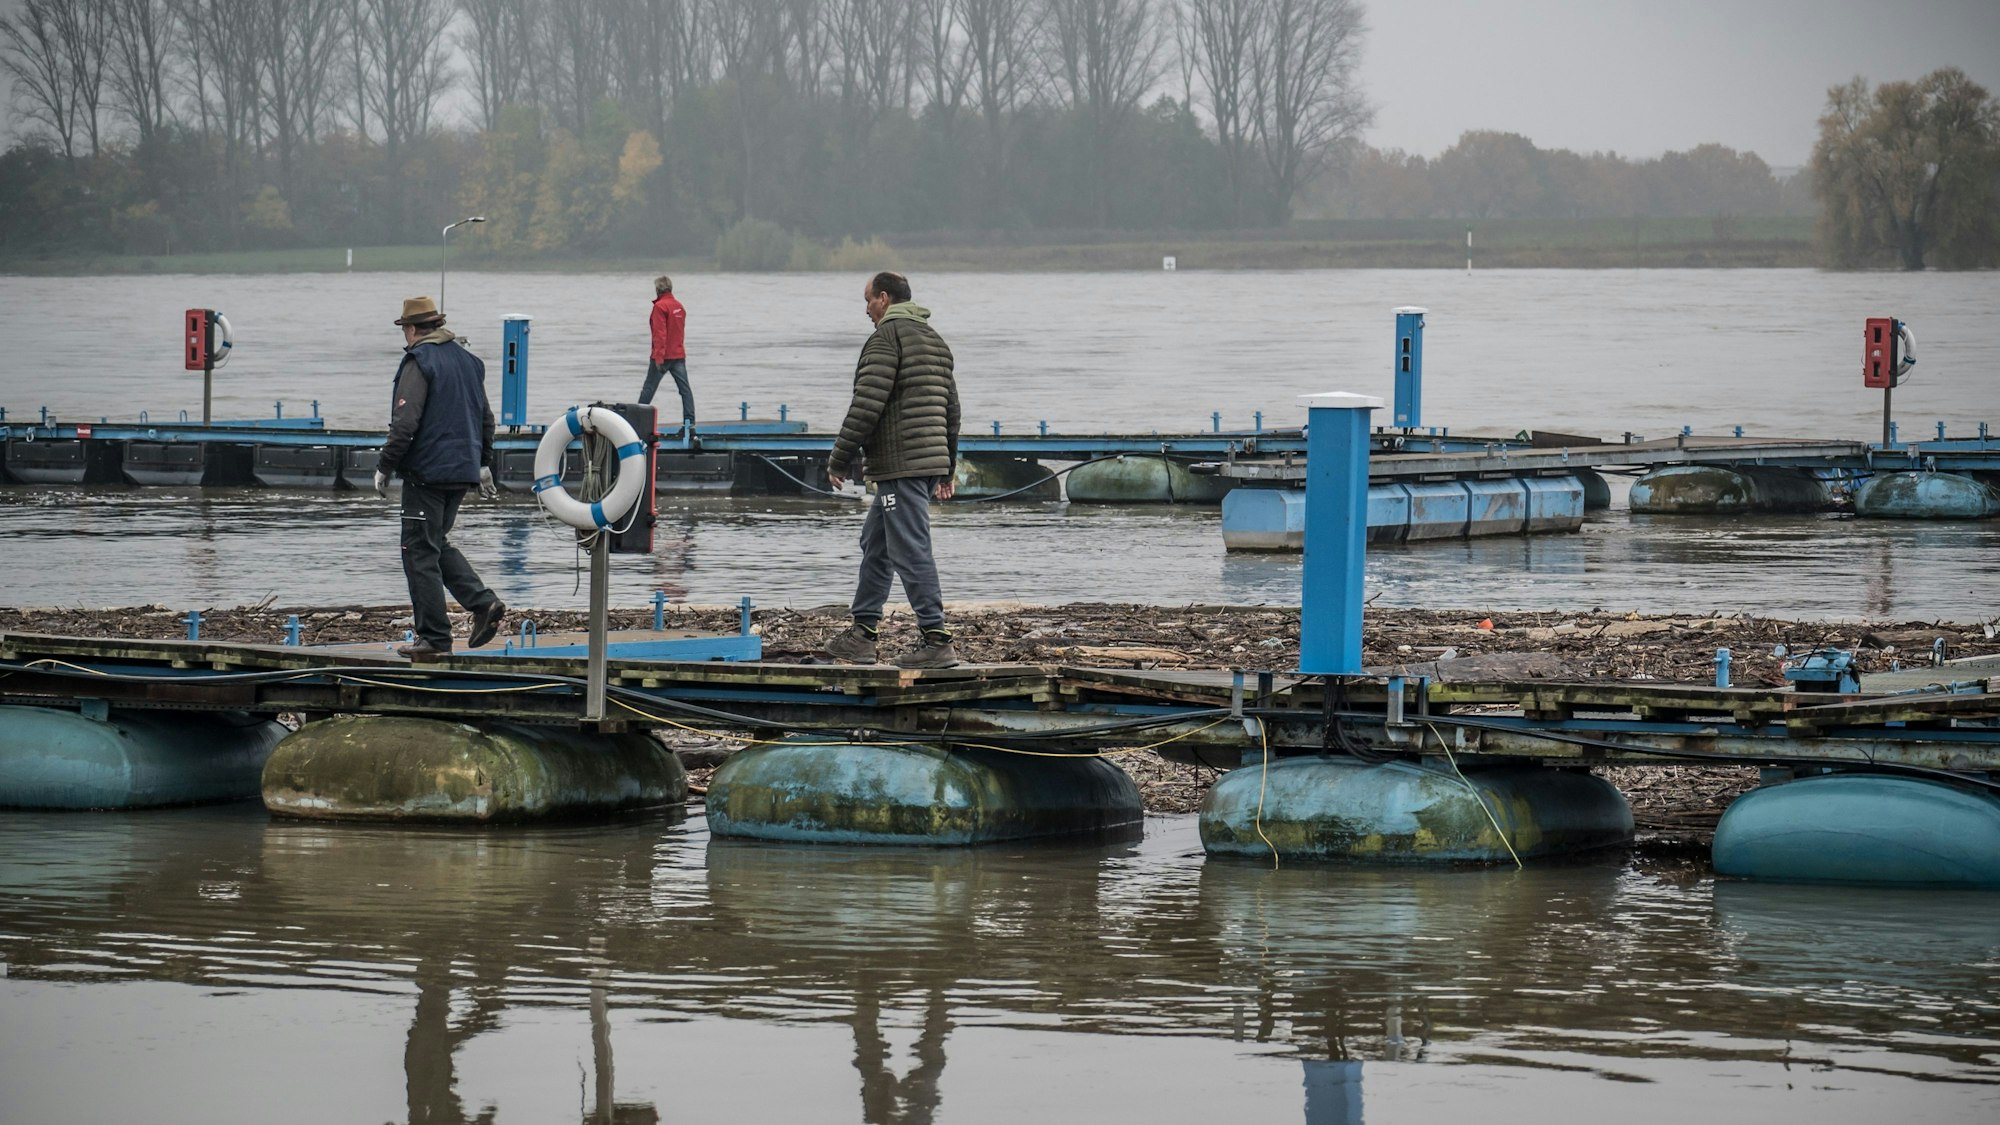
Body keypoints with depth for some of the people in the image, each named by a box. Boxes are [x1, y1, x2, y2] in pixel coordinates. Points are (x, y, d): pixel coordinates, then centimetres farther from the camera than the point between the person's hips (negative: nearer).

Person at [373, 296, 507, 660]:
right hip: (463, 471, 8)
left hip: (427, 471, -8)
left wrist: (385, 468, -11)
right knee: (437, 543, 20)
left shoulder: (419, 362, -13)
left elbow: (405, 424, -19)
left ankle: (434, 638, -2)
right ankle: (484, 602, 3)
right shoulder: (468, 360, 12)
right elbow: (486, 417, 19)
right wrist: (483, 464, 28)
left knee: (420, 552, -1)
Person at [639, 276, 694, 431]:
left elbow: (660, 334, -17)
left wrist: (659, 357, -19)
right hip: (679, 354, 6)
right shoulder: (679, 306, 10)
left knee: (648, 389, 3)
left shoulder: (660, 306, -12)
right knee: (685, 389, 2)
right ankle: (689, 422, -4)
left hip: (664, 356, -6)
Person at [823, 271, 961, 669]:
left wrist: (840, 460, -8)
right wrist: (947, 469, 28)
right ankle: (862, 634, 22)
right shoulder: (934, 340, 20)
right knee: (875, 543, 18)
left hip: (900, 465, -10)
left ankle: (937, 642, -14)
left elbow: (867, 405, -16)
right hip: (930, 459, 10)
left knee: (911, 552, -10)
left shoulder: (887, 336, -10)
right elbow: (951, 409, 23)